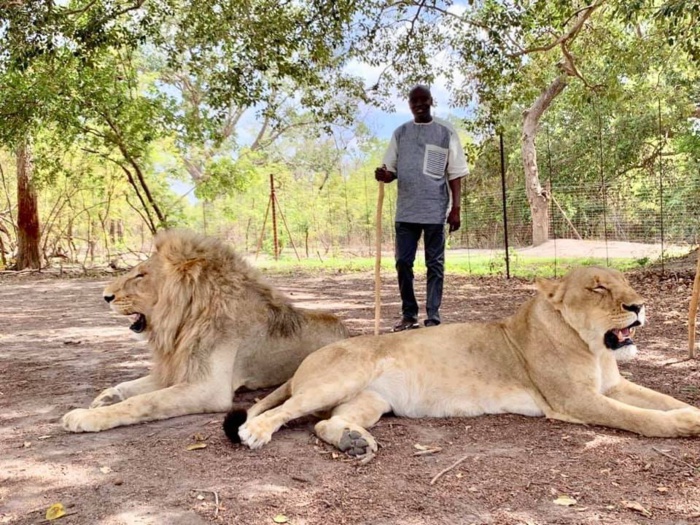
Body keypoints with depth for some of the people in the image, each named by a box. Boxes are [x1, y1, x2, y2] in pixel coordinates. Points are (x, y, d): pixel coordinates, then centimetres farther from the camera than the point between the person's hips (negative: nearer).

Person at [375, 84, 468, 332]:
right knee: (403, 263, 4)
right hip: (406, 210, 3)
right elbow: (392, 171, 12)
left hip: (435, 210, -3)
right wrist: (383, 174, -13)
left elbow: (455, 174, 1)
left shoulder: (446, 132, 3)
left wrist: (455, 208, -6)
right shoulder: (400, 133, 11)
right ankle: (409, 314, 15)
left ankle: (433, 317, 6)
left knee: (435, 265, 2)